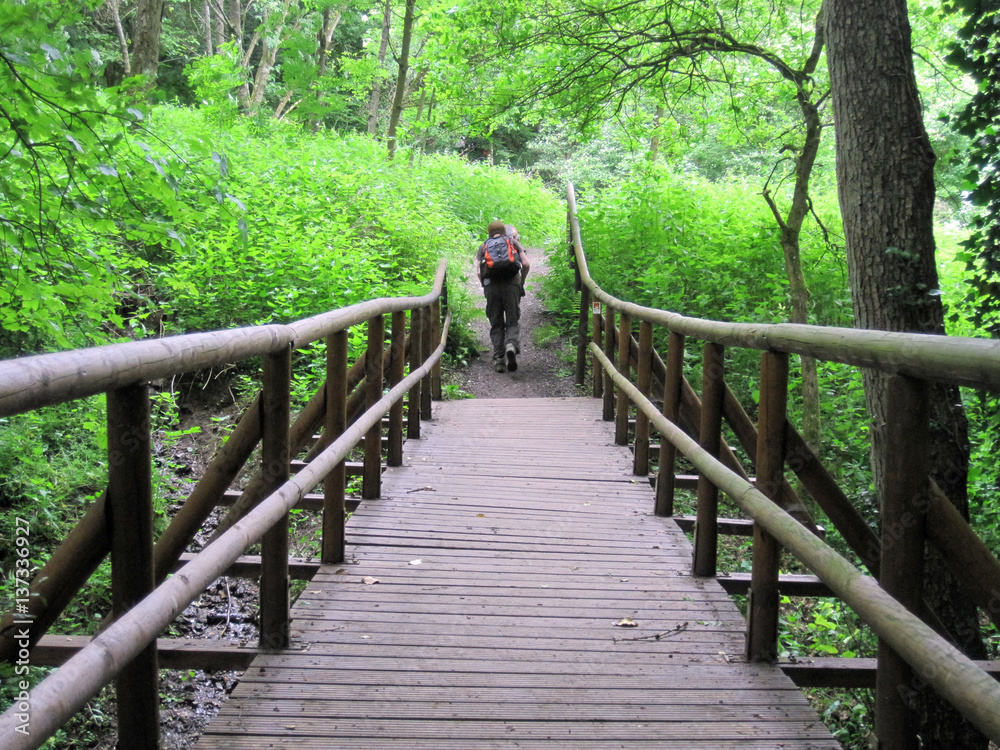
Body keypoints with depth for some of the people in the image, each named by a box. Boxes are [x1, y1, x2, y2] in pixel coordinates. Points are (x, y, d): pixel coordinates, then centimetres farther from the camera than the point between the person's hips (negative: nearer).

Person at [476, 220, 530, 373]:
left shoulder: (483, 246, 20)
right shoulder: (513, 242, 19)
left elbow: (478, 271, 7)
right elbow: (526, 264, 5)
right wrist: (521, 282, 17)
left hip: (491, 285, 1)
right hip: (511, 284, -1)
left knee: (496, 324, 8)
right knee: (513, 321, 6)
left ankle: (498, 359, 4)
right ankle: (512, 345, -23)